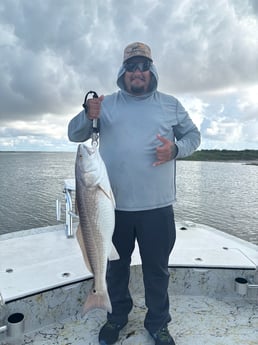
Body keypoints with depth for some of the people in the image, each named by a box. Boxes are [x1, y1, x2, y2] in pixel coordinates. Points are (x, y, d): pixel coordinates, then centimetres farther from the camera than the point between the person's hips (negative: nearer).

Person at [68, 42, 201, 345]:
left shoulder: (170, 104, 8)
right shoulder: (106, 104, 7)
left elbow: (192, 134, 13)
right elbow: (74, 134, 6)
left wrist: (176, 149, -9)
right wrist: (88, 116, -16)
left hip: (157, 206, 0)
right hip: (114, 205, 1)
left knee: (157, 268, 13)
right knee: (115, 265, 17)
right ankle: (117, 316, 42)